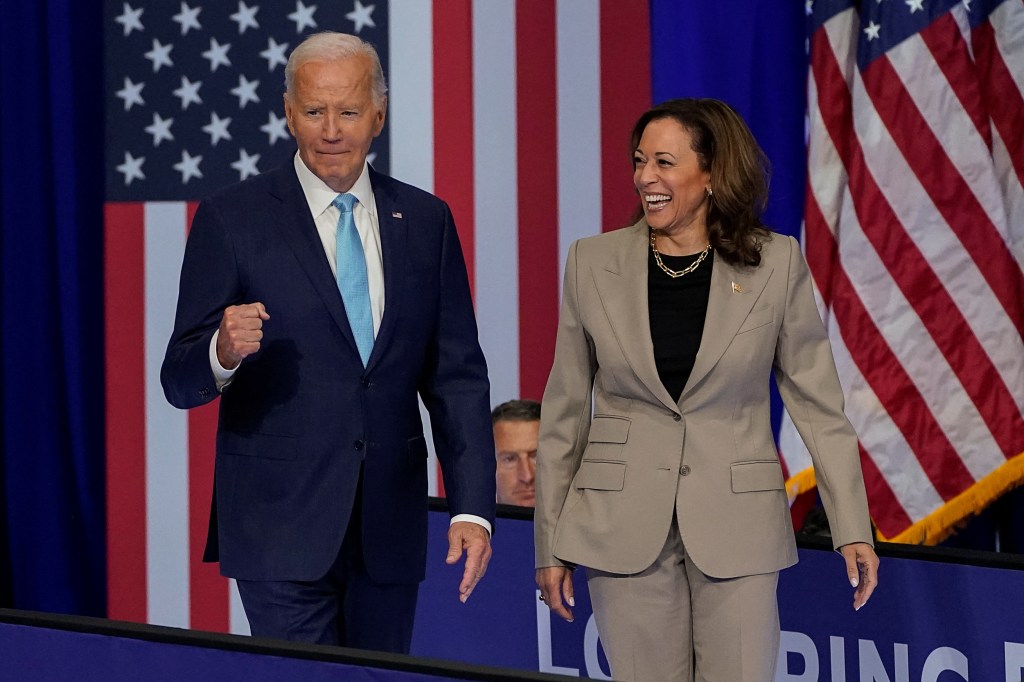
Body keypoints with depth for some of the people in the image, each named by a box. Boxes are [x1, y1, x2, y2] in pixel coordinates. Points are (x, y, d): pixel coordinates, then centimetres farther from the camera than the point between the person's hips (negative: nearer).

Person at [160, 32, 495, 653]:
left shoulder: (425, 221, 9)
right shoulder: (232, 220, -2)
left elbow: (457, 376, 8)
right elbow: (181, 380, -3)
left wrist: (473, 509, -2)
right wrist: (223, 351, -27)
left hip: (390, 531, 4)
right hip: (281, 527, -3)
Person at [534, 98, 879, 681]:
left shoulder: (776, 263, -1)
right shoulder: (594, 263, 3)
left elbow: (818, 403, 1)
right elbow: (564, 414, 7)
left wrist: (853, 529, -6)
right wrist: (552, 545, 6)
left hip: (738, 526, -1)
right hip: (624, 527, 1)